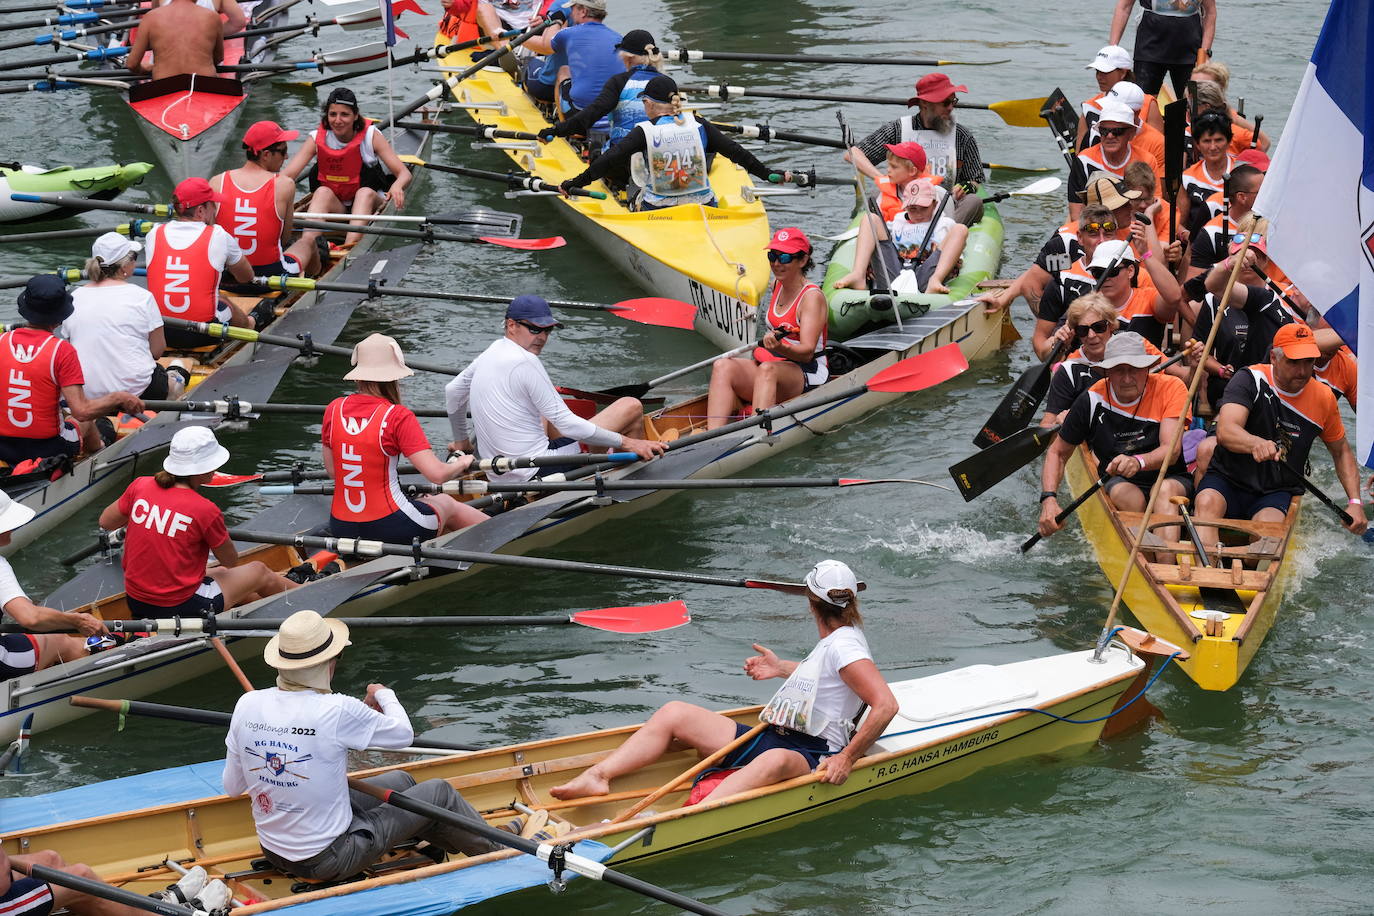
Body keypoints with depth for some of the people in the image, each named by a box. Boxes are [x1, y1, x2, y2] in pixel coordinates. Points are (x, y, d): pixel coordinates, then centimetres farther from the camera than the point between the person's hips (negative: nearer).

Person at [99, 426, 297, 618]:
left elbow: (105, 522, 9)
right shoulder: (205, 510, -21)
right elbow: (230, 561, -4)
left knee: (220, 574, 32)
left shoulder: (141, 486, -7)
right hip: (178, 608, -6)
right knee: (259, 572, 18)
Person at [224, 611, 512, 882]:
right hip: (329, 860, -6)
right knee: (439, 792, 12)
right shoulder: (338, 712, -25)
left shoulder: (247, 705, -10)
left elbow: (232, 787, 1)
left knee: (401, 780, 26)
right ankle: (495, 850, 36)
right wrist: (385, 695, 14)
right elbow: (403, 734, -7)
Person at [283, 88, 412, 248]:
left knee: (365, 192, -32)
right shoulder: (317, 139, -4)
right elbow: (287, 174, -13)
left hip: (369, 205, -1)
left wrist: (397, 186, -38)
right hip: (333, 208, 1)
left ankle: (349, 247, -54)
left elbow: (404, 173, -13)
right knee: (323, 191, -28)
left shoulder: (371, 136, -7)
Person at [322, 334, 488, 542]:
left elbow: (332, 470, 9)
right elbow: (437, 474, -18)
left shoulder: (334, 409, -1)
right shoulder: (398, 417, -16)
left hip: (341, 528, 5)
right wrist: (462, 463, 3)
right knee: (445, 502, 28)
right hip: (389, 528, -5)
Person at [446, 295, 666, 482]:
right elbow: (567, 424, -19)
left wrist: (461, 440, 41)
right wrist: (628, 443, -15)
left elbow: (452, 391, 25)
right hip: (535, 474, -10)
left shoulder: (493, 351, 9)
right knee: (631, 407, -3)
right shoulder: (525, 362, -17)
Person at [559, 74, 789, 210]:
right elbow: (735, 152, 2)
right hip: (703, 209, 1)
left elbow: (610, 159, -11)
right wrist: (770, 175, 12)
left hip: (657, 212, -1)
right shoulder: (700, 127, -2)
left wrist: (575, 183, -4)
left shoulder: (644, 132, -10)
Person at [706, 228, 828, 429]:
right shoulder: (777, 285, 14)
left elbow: (807, 351, -22)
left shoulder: (812, 297, -10)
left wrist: (781, 348, -39)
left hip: (807, 375, -7)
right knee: (722, 366, -21)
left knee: (767, 370, -39)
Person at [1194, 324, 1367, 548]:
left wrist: (1355, 502, 6)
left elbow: (1341, 452, 20)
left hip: (1278, 493, 2)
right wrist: (1256, 444, -49)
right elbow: (1225, 431, -26)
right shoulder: (1250, 380, -9)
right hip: (1227, 479, -2)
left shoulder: (1323, 398, 4)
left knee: (1268, 525, -34)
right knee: (1208, 503, -36)